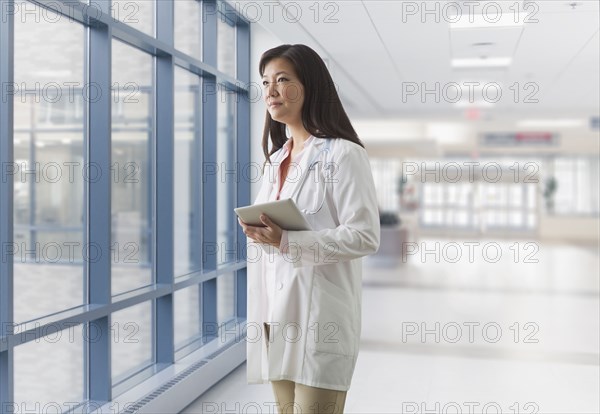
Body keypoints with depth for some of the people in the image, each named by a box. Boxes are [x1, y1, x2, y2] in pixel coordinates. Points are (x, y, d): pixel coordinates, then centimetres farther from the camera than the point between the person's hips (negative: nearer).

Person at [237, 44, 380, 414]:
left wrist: (286, 241, -22)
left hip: (319, 316, -7)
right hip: (276, 314, 7)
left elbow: (365, 237, -15)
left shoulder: (344, 154, -7)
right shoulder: (276, 159, 17)